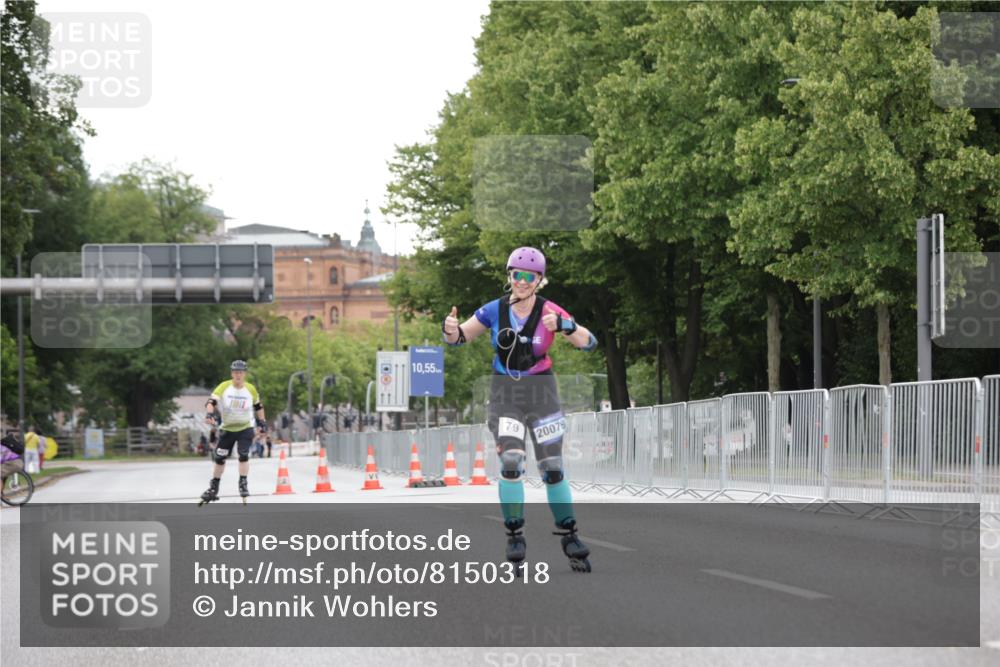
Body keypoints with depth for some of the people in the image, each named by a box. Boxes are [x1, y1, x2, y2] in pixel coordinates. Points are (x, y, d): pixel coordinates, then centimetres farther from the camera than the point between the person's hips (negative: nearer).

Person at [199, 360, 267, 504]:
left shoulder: (250, 389, -5)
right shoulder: (224, 387, -11)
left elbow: (258, 406, 11)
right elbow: (211, 401, -18)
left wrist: (262, 422, 5)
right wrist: (209, 414, -37)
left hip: (245, 429, -1)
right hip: (227, 429, 1)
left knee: (243, 455, -18)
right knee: (219, 458, 6)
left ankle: (243, 484, -6)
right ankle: (213, 488, 20)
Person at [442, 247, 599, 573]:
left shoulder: (549, 312, -10)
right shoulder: (494, 310, -5)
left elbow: (589, 342, -17)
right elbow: (460, 337, 6)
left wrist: (564, 326, -36)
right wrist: (450, 330, -18)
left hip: (541, 393, 0)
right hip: (505, 395, 0)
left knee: (552, 468, 2)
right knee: (511, 462, -15)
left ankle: (569, 535, 15)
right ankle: (515, 537, -6)